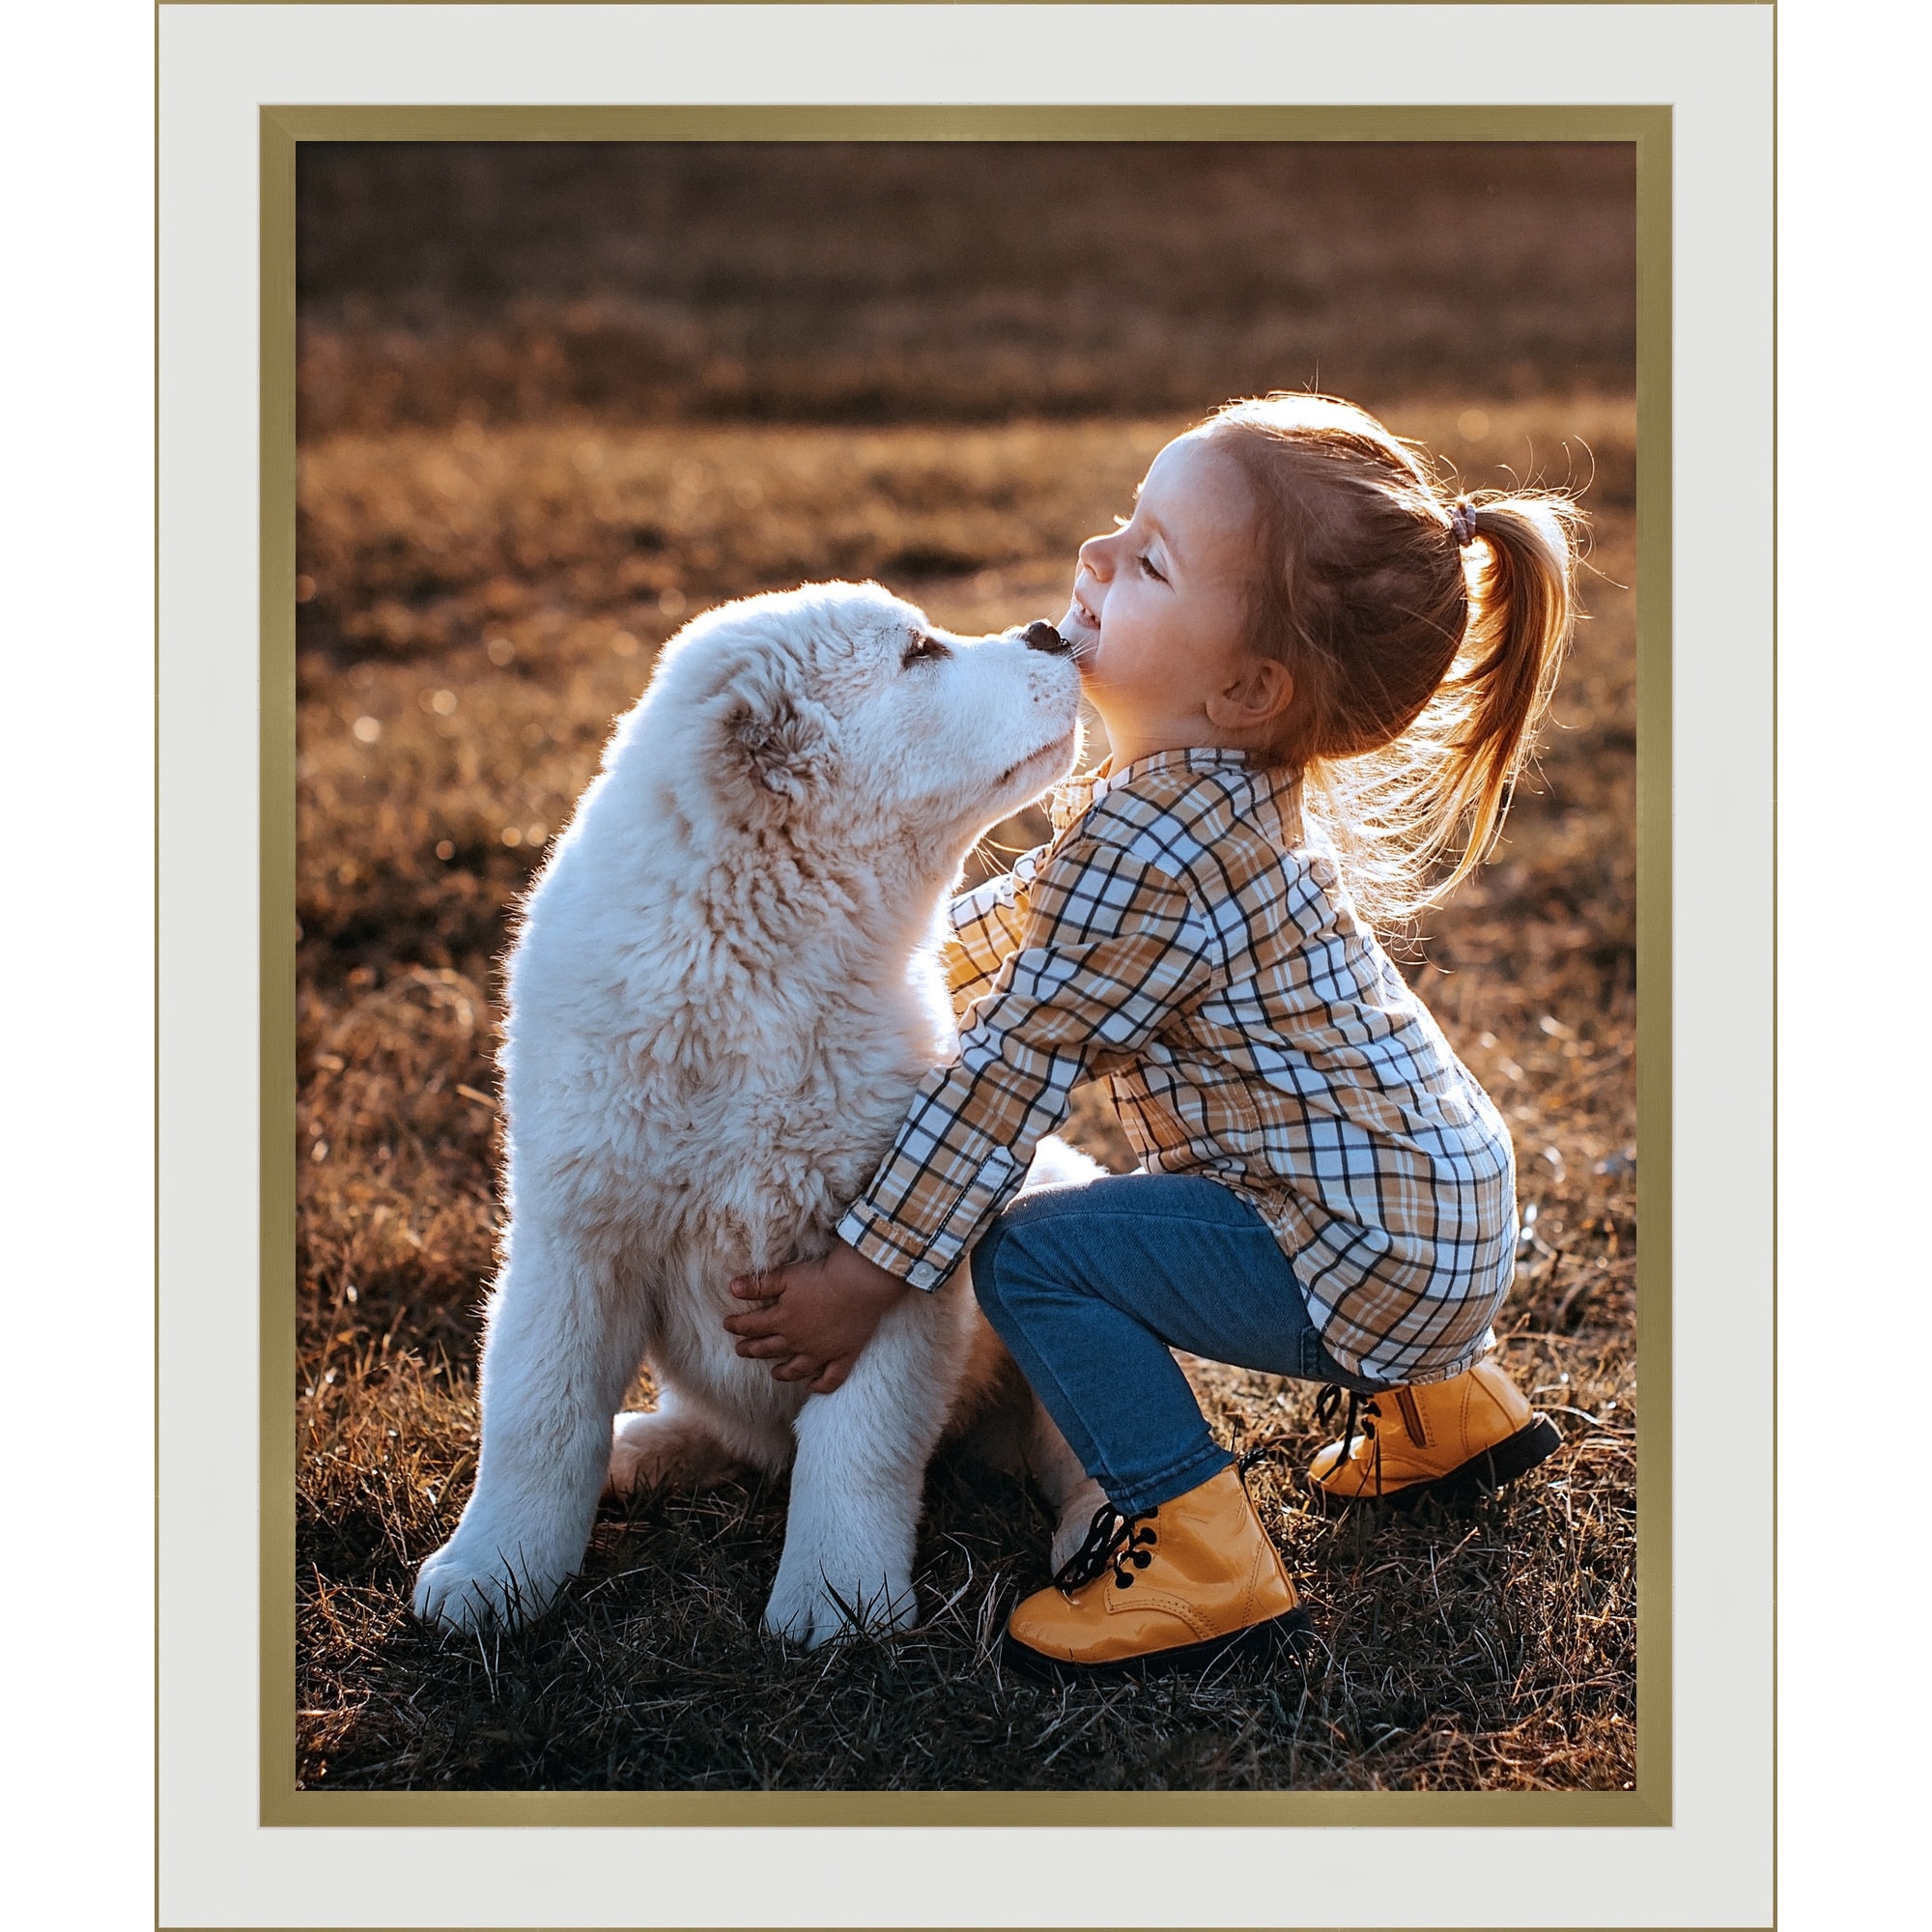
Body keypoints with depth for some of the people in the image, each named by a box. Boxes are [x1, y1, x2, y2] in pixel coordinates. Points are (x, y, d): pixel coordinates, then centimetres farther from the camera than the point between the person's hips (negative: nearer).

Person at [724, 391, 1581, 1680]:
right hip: (1447, 1211, 10)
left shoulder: (1156, 839, -27)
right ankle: (1440, 1402, 37)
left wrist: (863, 1277, -15)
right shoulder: (1233, 785, 4)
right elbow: (1046, 902, 23)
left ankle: (1195, 1562, -9)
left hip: (1377, 1252, -10)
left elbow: (1012, 1072, -22)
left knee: (1030, 1254, -13)